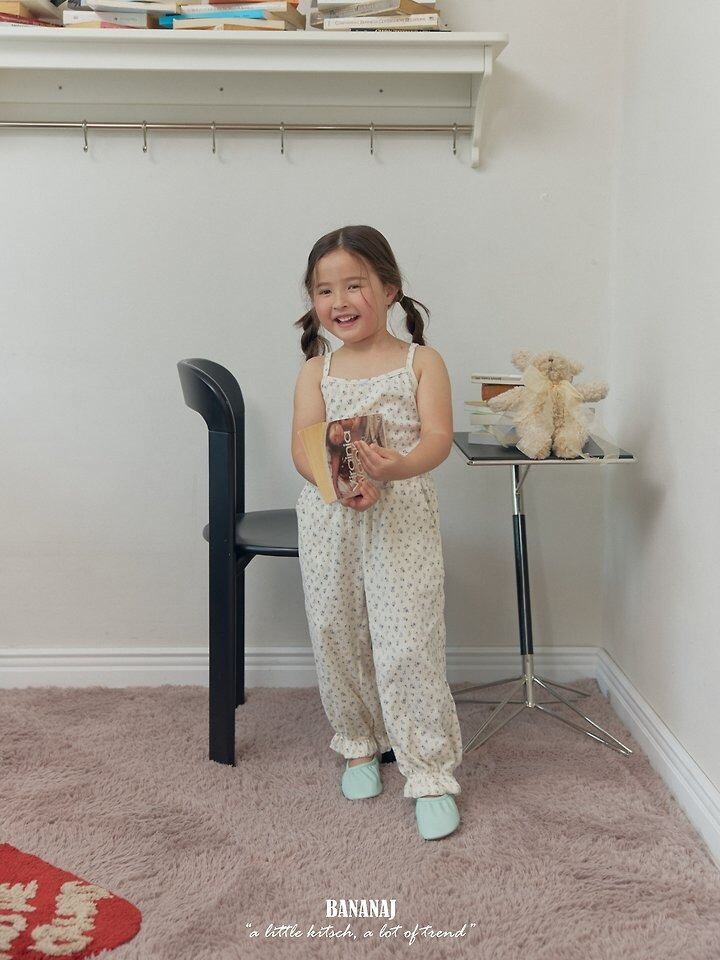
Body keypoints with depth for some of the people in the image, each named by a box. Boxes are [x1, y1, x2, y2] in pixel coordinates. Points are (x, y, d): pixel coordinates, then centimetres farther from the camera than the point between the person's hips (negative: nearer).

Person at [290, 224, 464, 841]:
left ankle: (431, 773, 5)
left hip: (404, 517, -3)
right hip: (328, 519, 3)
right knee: (338, 639, 11)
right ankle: (360, 746, 33)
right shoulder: (316, 371, 8)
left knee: (408, 646, -7)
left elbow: (438, 438, -10)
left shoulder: (421, 362, 2)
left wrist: (398, 467, -32)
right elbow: (302, 447, -4)